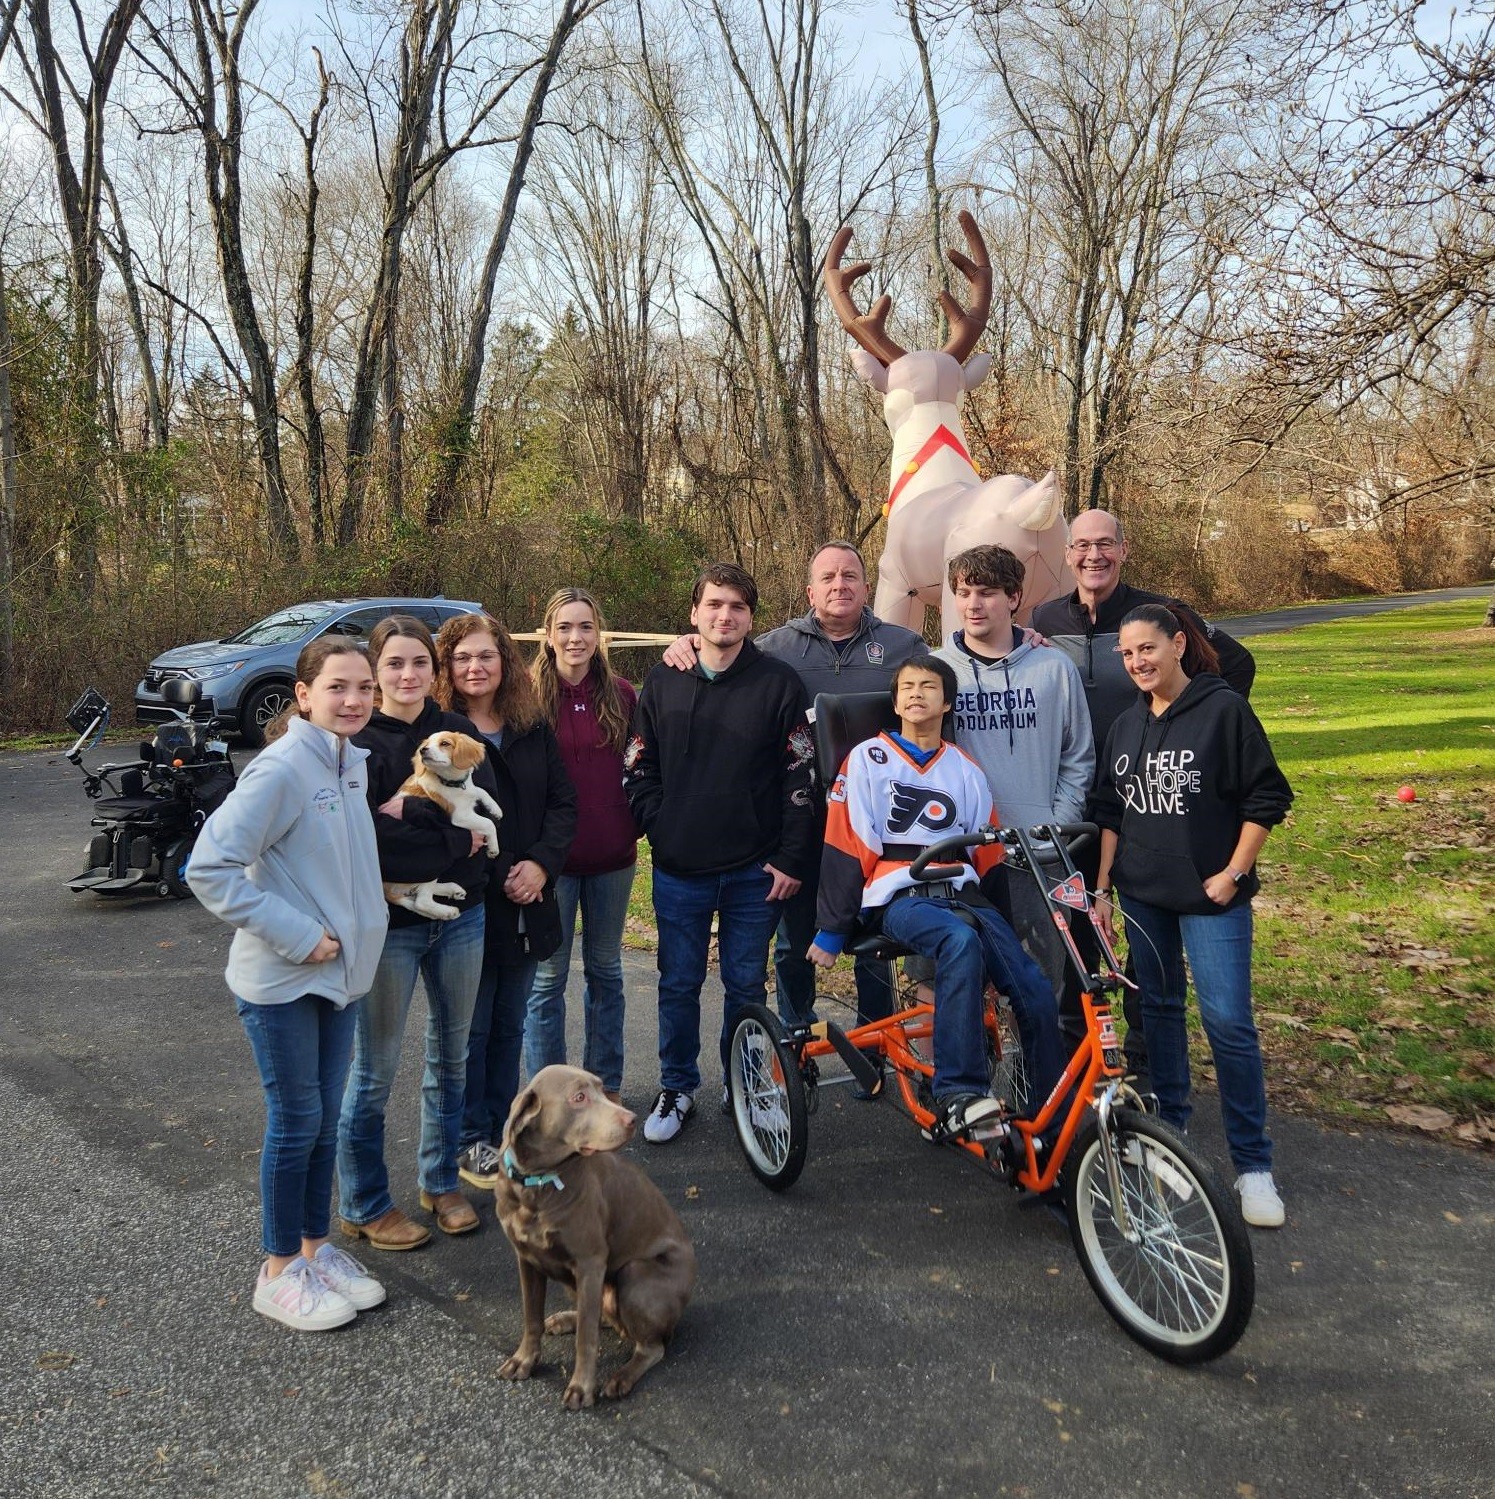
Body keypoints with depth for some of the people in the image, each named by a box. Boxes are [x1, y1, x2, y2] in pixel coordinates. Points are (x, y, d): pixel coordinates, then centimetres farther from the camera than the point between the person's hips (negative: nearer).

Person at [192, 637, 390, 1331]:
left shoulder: (353, 762, 4)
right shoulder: (282, 767, -20)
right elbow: (210, 866, -22)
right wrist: (296, 936, -21)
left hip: (338, 975, 7)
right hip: (281, 982, -7)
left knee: (325, 1118, 17)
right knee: (296, 1122, 5)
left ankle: (316, 1248, 33)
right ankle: (279, 1272, 23)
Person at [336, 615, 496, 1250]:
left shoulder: (459, 733, 4)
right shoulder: (358, 740, -10)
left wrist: (406, 809, -17)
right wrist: (449, 834, -16)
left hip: (461, 916, 5)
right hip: (388, 923, -5)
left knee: (450, 1055, 17)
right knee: (375, 1069, 6)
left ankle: (441, 1181, 35)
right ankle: (365, 1206, 24)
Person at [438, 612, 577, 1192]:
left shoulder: (533, 729, 6)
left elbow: (563, 802, 4)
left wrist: (541, 864, -11)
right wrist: (501, 877, -16)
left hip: (527, 905, 5)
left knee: (509, 1026, 17)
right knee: (471, 1031, 8)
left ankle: (503, 1130, 32)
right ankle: (471, 1141, 24)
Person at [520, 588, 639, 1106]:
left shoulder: (622, 695, 1)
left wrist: (635, 824, 0)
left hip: (611, 855, 3)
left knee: (605, 970, 16)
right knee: (548, 976, 7)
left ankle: (606, 1083, 30)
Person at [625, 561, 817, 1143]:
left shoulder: (778, 683, -3)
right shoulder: (662, 683, 5)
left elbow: (801, 776, -3)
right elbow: (637, 768, 10)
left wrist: (792, 857, -6)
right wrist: (659, 827, -2)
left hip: (755, 871, -1)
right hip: (678, 871, 2)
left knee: (745, 985, 10)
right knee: (678, 985, 10)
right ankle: (676, 1089, 28)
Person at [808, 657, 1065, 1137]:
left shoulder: (966, 771, 19)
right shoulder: (868, 759, 7)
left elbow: (988, 858, 21)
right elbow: (844, 851, 3)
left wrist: (1005, 931, 19)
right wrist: (831, 930, 0)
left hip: (961, 895, 4)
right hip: (899, 898, -4)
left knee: (1035, 990, -16)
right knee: (961, 941, -37)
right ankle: (958, 1094, -34)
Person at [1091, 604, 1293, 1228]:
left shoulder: (1224, 709, -8)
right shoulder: (1125, 726, 8)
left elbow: (1267, 797, -6)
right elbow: (1110, 812, 13)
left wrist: (1233, 874, -10)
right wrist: (1102, 886, 8)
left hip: (1210, 896, -5)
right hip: (1142, 895, 5)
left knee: (1228, 1021, -8)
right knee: (1158, 1008, 13)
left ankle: (1253, 1165, 4)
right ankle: (1168, 1127, 28)